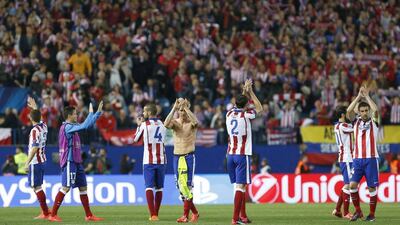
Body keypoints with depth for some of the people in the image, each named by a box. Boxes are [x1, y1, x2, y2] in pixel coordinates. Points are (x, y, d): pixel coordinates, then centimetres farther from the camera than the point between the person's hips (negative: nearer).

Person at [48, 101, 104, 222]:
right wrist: (91, 113, -10)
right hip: (69, 162, -10)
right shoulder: (67, 127, -13)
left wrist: (99, 112, 21)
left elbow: (86, 125, 25)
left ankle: (89, 215, 12)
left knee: (83, 187, 9)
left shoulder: (72, 127, 15)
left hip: (76, 162, 10)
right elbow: (85, 125, -24)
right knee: (66, 187, -11)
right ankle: (53, 215, -8)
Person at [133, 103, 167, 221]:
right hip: (161, 160, 4)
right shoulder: (162, 125, 8)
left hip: (149, 161, -4)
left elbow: (135, 139, 9)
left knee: (149, 187, -4)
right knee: (159, 187, 11)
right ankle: (156, 213, 16)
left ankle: (153, 215, -15)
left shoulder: (144, 125, -4)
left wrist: (139, 125, 23)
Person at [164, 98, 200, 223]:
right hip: (177, 156, 4)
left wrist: (186, 107, -25)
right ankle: (194, 213, 17)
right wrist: (174, 108, -21)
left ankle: (185, 215, -7)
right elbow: (166, 124, -18)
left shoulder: (191, 123, -3)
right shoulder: (175, 122, 5)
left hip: (188, 157, -4)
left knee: (187, 185, -11)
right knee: (180, 186, 7)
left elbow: (195, 122, -28)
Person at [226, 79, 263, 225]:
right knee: (240, 185, -9)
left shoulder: (230, 114, 6)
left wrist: (244, 91, 31)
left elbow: (238, 105, 30)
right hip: (242, 154, -6)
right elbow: (259, 108, 11)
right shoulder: (245, 115, -8)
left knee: (239, 185, 14)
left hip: (231, 154, 6)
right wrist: (250, 92, 16)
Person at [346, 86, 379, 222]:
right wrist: (359, 96, -8)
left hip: (371, 159, -2)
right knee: (352, 184, -9)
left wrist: (367, 96, -9)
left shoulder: (373, 122, 5)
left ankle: (372, 214, 8)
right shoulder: (356, 122, 11)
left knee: (372, 187, -1)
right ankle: (358, 211, 4)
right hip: (357, 159, 2)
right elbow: (349, 111, -7)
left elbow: (375, 110, -15)